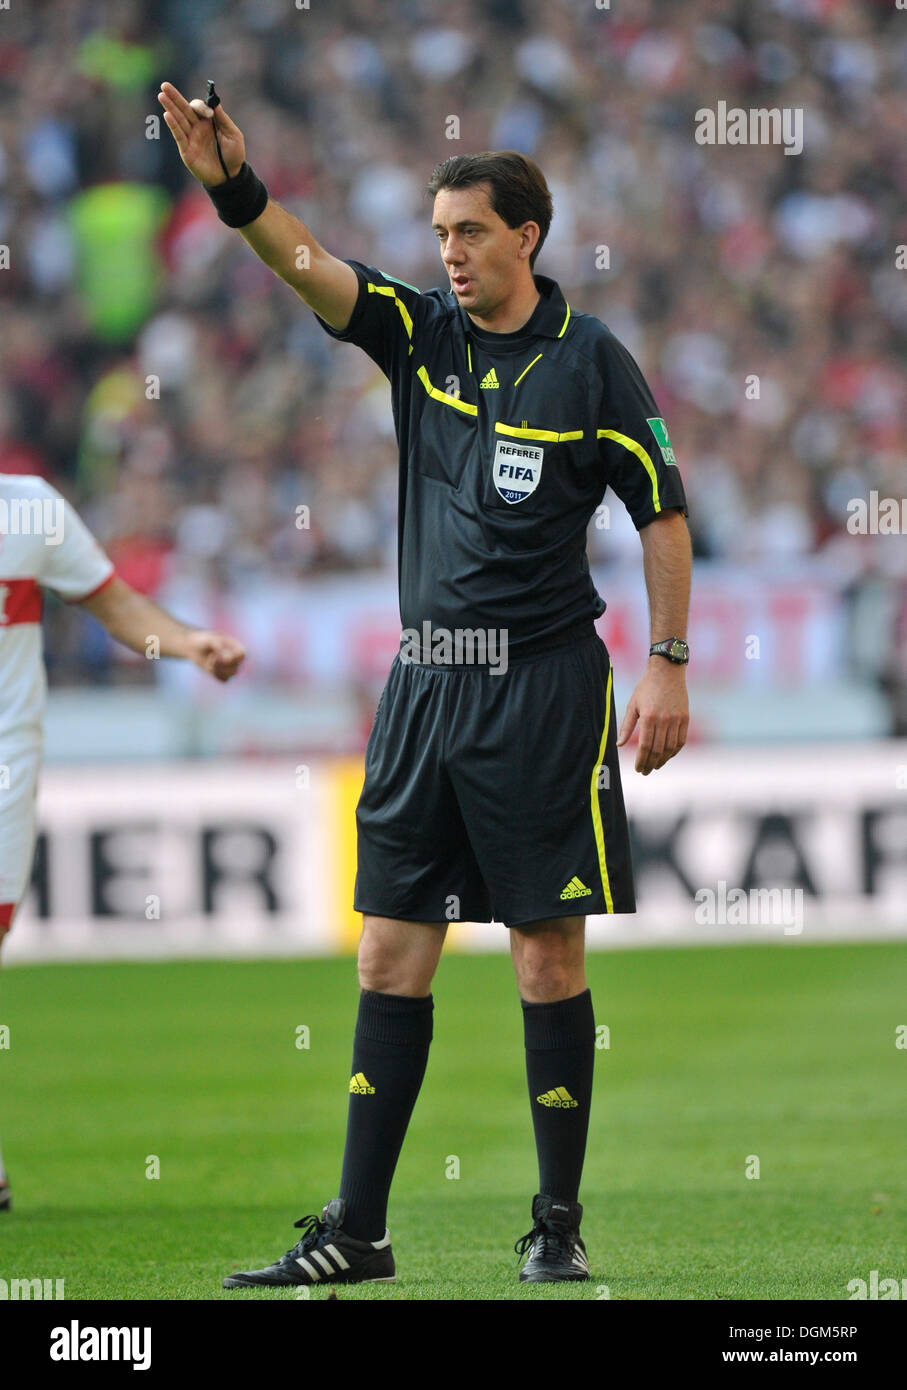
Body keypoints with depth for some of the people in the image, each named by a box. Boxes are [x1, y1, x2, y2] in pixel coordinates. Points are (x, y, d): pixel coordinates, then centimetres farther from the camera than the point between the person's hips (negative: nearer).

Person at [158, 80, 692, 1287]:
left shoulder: (589, 361, -4)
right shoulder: (420, 332, 6)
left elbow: (664, 515, 0)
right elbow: (309, 266, -8)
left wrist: (669, 669, -5)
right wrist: (232, 184, -26)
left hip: (544, 686, -4)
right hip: (425, 680, 5)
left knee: (549, 959, -1)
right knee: (390, 958, 3)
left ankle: (559, 1223, 8)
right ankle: (356, 1232, 5)